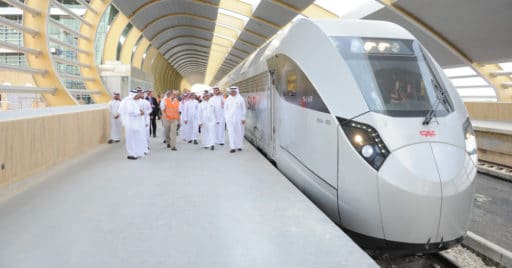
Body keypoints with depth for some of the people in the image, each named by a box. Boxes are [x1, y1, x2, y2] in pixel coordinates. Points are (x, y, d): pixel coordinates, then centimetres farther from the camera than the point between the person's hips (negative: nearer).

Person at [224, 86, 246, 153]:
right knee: (231, 132, -6)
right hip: (230, 119, 1)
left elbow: (243, 109, 4)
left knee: (239, 132, 4)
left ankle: (239, 146, 17)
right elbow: (225, 109, 12)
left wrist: (243, 118, 1)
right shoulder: (227, 99, 8)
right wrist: (226, 118, 6)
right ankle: (232, 147, -8)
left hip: (238, 118, -1)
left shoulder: (240, 99, 2)